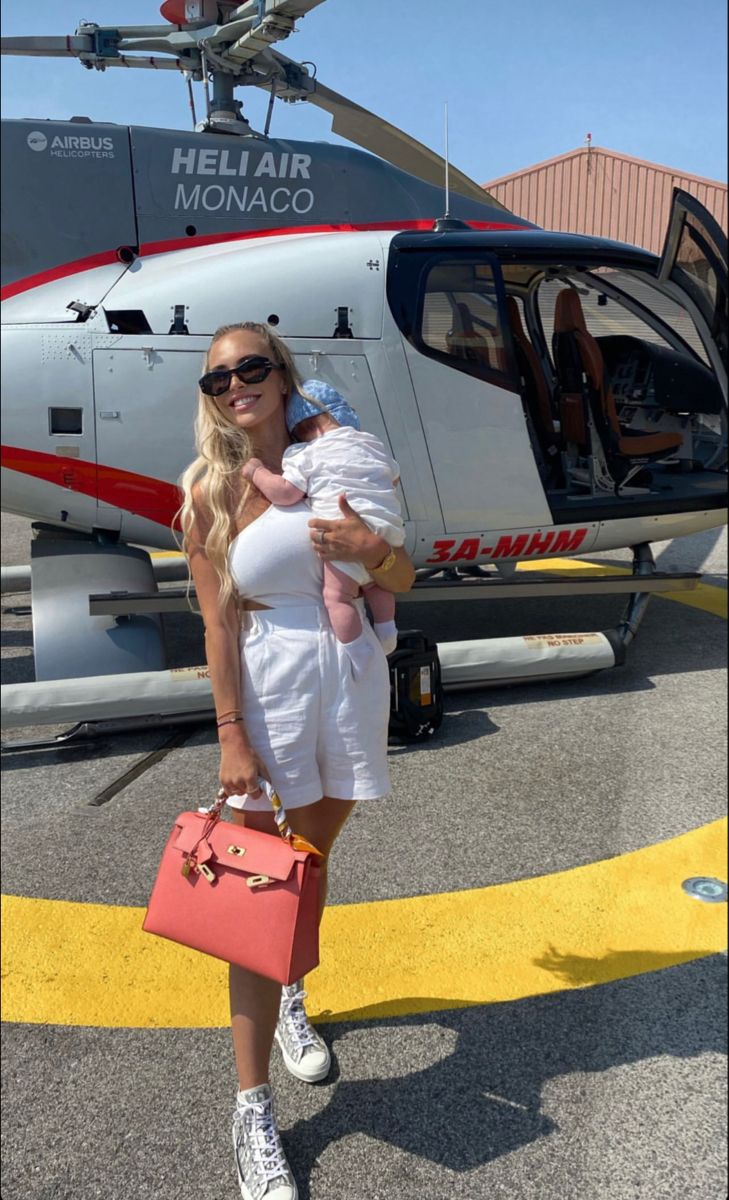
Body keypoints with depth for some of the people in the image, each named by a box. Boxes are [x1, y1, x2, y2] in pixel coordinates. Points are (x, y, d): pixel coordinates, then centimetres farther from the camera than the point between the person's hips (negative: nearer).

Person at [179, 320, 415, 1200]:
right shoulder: (209, 490, -3)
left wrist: (371, 550, -19)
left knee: (314, 857, 20)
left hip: (353, 676, 3)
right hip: (270, 689, -3)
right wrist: (231, 736, -10)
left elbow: (403, 581, 3)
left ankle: (290, 1000, 46)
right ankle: (252, 1110, 12)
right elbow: (218, 622, -6)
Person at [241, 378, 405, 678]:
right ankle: (387, 635, 32)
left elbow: (286, 493, -8)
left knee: (337, 596, -6)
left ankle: (359, 658, -11)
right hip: (387, 529, 8)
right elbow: (394, 477, 37)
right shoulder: (373, 444, 23)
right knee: (375, 585, 30)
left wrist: (256, 472, 8)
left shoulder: (306, 455, 3)